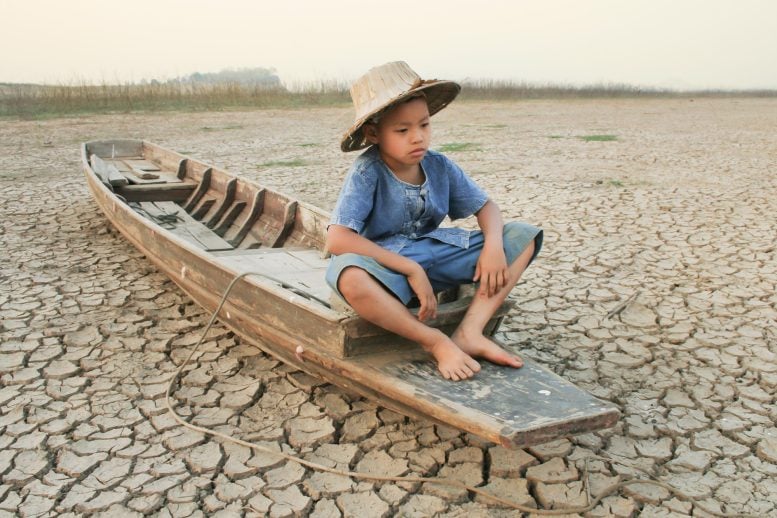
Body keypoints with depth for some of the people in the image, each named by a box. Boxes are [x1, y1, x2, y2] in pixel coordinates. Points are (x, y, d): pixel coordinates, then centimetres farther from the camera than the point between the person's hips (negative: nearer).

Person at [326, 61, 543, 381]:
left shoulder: (439, 166, -2)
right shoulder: (367, 173, -18)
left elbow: (485, 206, 7)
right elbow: (337, 239, -30)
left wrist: (493, 245, -17)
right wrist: (411, 269, -29)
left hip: (435, 253, 6)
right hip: (387, 264, -5)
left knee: (525, 237, -3)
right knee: (350, 277, -42)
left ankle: (469, 332, -17)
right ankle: (436, 342, -20)